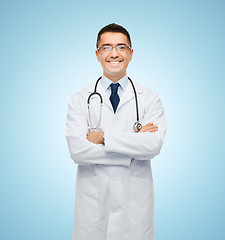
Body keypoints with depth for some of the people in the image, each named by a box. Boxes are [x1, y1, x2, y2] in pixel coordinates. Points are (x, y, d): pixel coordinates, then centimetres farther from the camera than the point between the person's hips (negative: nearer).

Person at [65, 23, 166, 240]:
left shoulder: (149, 98, 2)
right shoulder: (80, 100, 1)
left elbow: (154, 145, -14)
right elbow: (77, 150, -13)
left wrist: (103, 136, -15)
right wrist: (134, 144, -14)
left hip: (135, 205, 0)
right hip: (92, 204, 0)